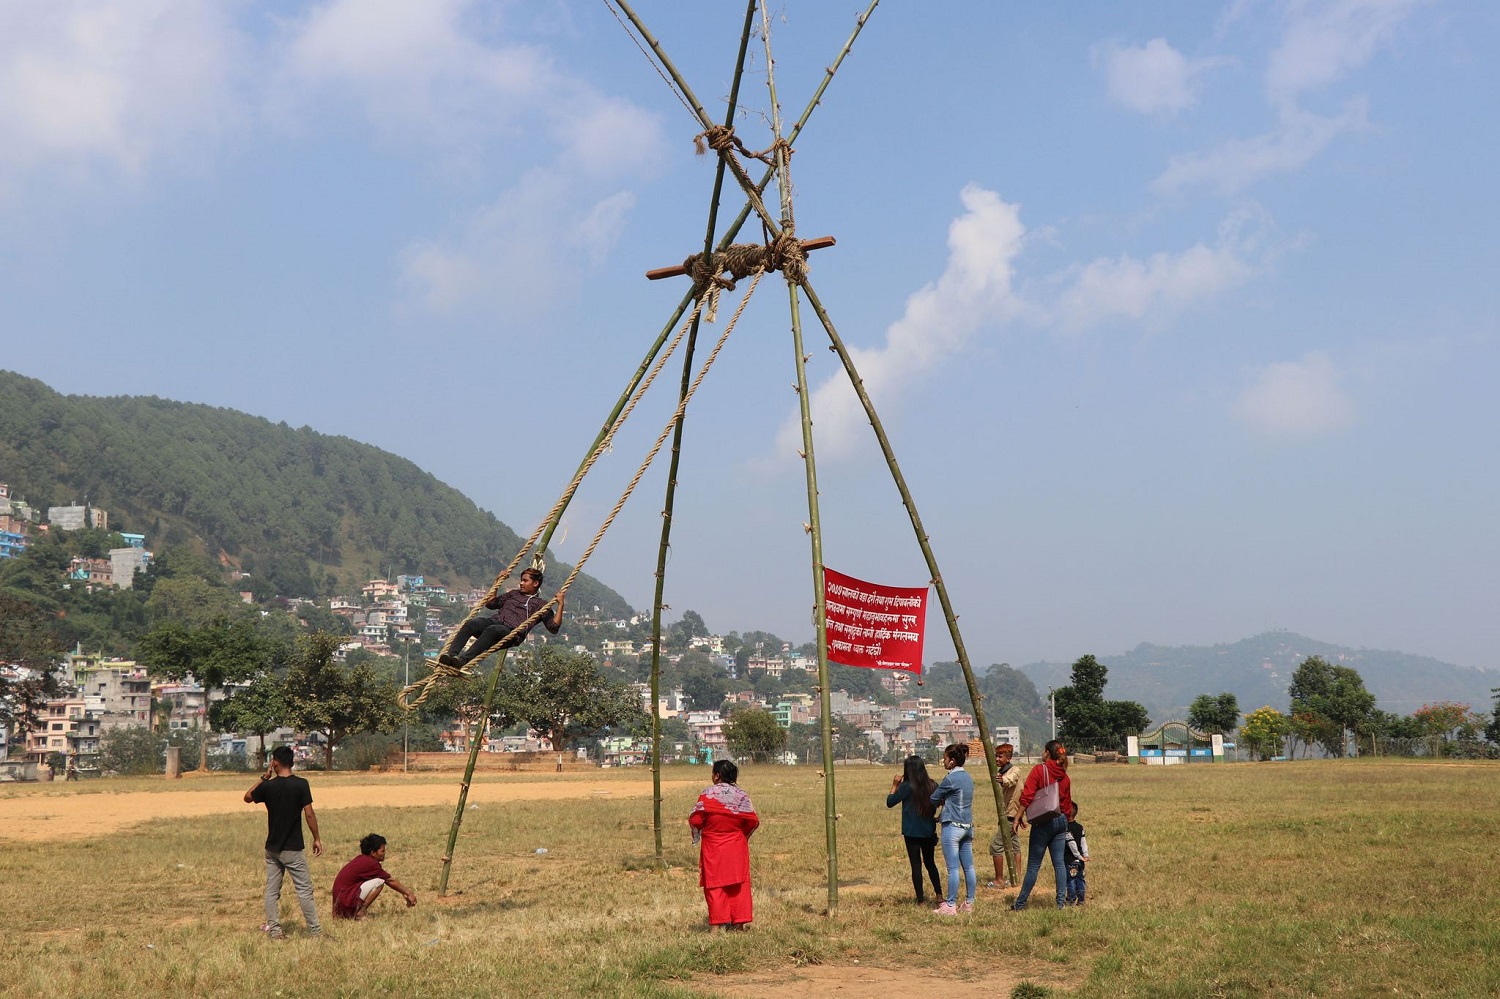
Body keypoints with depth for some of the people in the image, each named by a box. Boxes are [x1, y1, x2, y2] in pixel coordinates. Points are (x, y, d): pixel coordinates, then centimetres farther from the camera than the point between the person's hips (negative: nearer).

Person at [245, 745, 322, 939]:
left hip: (272, 848, 3)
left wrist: (264, 777, 16)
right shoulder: (301, 784, -12)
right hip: (293, 848, -3)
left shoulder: (268, 786, -5)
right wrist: (316, 838, -3)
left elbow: (247, 797, 15)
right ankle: (314, 930, 3)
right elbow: (309, 814, -13)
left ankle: (274, 929, 12)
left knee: (272, 890, 11)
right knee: (304, 889, 2)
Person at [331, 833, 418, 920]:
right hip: (346, 900, -9)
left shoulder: (362, 859, 12)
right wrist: (409, 893, 5)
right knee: (379, 881, -14)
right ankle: (360, 913, -10)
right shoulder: (370, 863, -16)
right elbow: (391, 881, -6)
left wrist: (404, 893, 21)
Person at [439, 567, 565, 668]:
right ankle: (452, 654, -47)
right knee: (471, 623, -30)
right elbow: (490, 603, 38)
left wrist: (560, 605, 2)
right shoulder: (514, 593, 34)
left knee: (492, 630, -41)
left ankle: (464, 660, -55)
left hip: (511, 632, -5)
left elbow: (554, 628, 8)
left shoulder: (541, 605, 19)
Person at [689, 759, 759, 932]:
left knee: (714, 885, 5)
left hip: (713, 847, -3)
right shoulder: (741, 795, -4)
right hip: (737, 846, 3)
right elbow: (753, 821, -6)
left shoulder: (708, 794, -13)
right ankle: (739, 921, 14)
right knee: (738, 884, 11)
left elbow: (695, 820, -14)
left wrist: (697, 835, 8)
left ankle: (716, 924, 4)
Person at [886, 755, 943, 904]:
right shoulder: (932, 786, 0)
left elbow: (890, 802, -8)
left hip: (912, 833, -4)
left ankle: (920, 899, 5)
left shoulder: (906, 787, -14)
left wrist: (894, 786, 1)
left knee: (916, 864, 3)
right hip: (929, 832, 5)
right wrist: (938, 818, 19)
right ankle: (939, 894, 21)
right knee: (930, 862, 20)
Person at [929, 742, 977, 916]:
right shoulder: (968, 777, 11)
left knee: (953, 868, -5)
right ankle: (969, 903, 16)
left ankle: (950, 906, -2)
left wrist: (941, 801, 16)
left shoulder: (950, 779, -14)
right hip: (968, 826, 8)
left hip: (952, 827, -8)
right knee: (968, 867, 10)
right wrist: (944, 801, 9)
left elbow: (934, 799, -3)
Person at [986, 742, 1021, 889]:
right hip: (1008, 813, 10)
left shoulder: (1015, 770, -15)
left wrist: (1003, 780, -59)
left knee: (996, 845, -9)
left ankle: (999, 880, -4)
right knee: (1013, 845, 14)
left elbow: (1010, 779, -39)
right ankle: (1016, 878, 22)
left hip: (1011, 814, -10)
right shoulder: (1000, 771, 12)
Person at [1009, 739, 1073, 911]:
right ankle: (1061, 901, 6)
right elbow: (1067, 802, 13)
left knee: (1033, 865, -1)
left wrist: (1018, 817, -9)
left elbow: (1027, 796, -14)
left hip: (1043, 822, -6)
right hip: (1061, 821, 6)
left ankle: (1020, 903, 5)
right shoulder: (1064, 776, 8)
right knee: (1059, 863, 8)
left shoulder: (1039, 770, -9)